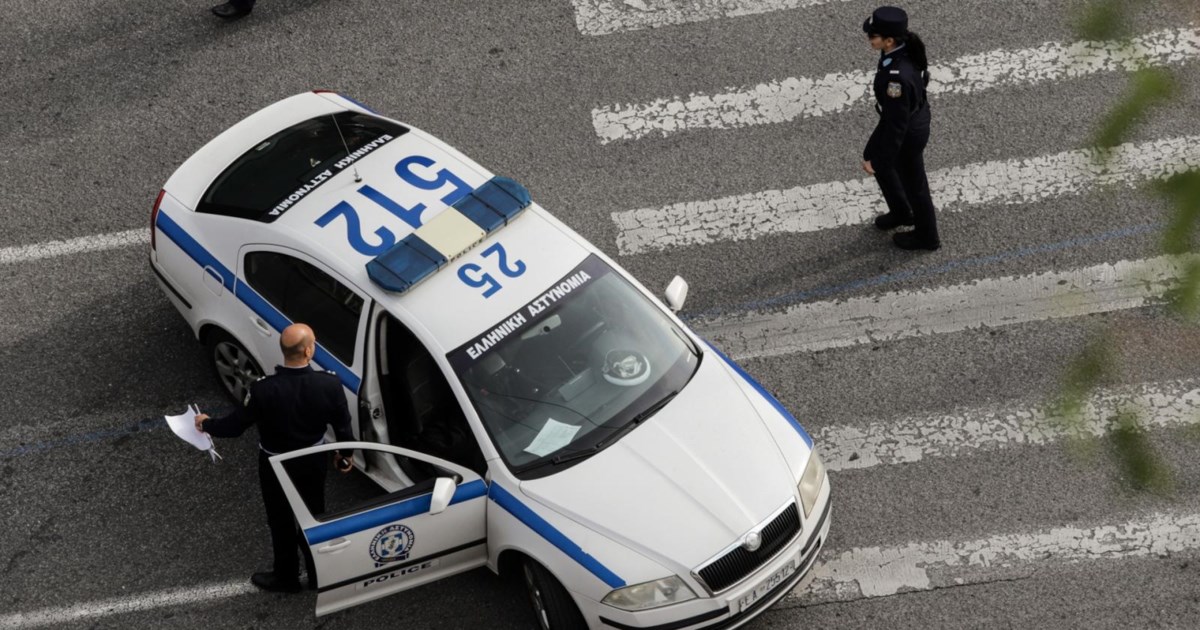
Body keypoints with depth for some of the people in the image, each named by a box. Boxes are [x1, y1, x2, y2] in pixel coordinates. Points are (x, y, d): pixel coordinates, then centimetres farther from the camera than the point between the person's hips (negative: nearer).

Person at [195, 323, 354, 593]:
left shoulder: (264, 390, -31)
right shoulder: (330, 384, -24)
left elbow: (234, 426, -16)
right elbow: (343, 425, -8)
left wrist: (206, 424, 5)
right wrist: (345, 453, 13)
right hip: (313, 461, 2)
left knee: (282, 522, 20)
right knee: (313, 516, 24)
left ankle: (287, 578, 41)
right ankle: (318, 574, 43)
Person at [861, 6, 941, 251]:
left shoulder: (896, 76, -42)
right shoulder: (908, 46, -17)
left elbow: (896, 124, -31)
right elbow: (923, 76, 4)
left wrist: (877, 158, -16)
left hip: (908, 131, -8)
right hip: (916, 114, 8)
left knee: (912, 181, 18)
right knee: (878, 160, 30)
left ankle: (926, 235, 45)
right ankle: (901, 213, 54)